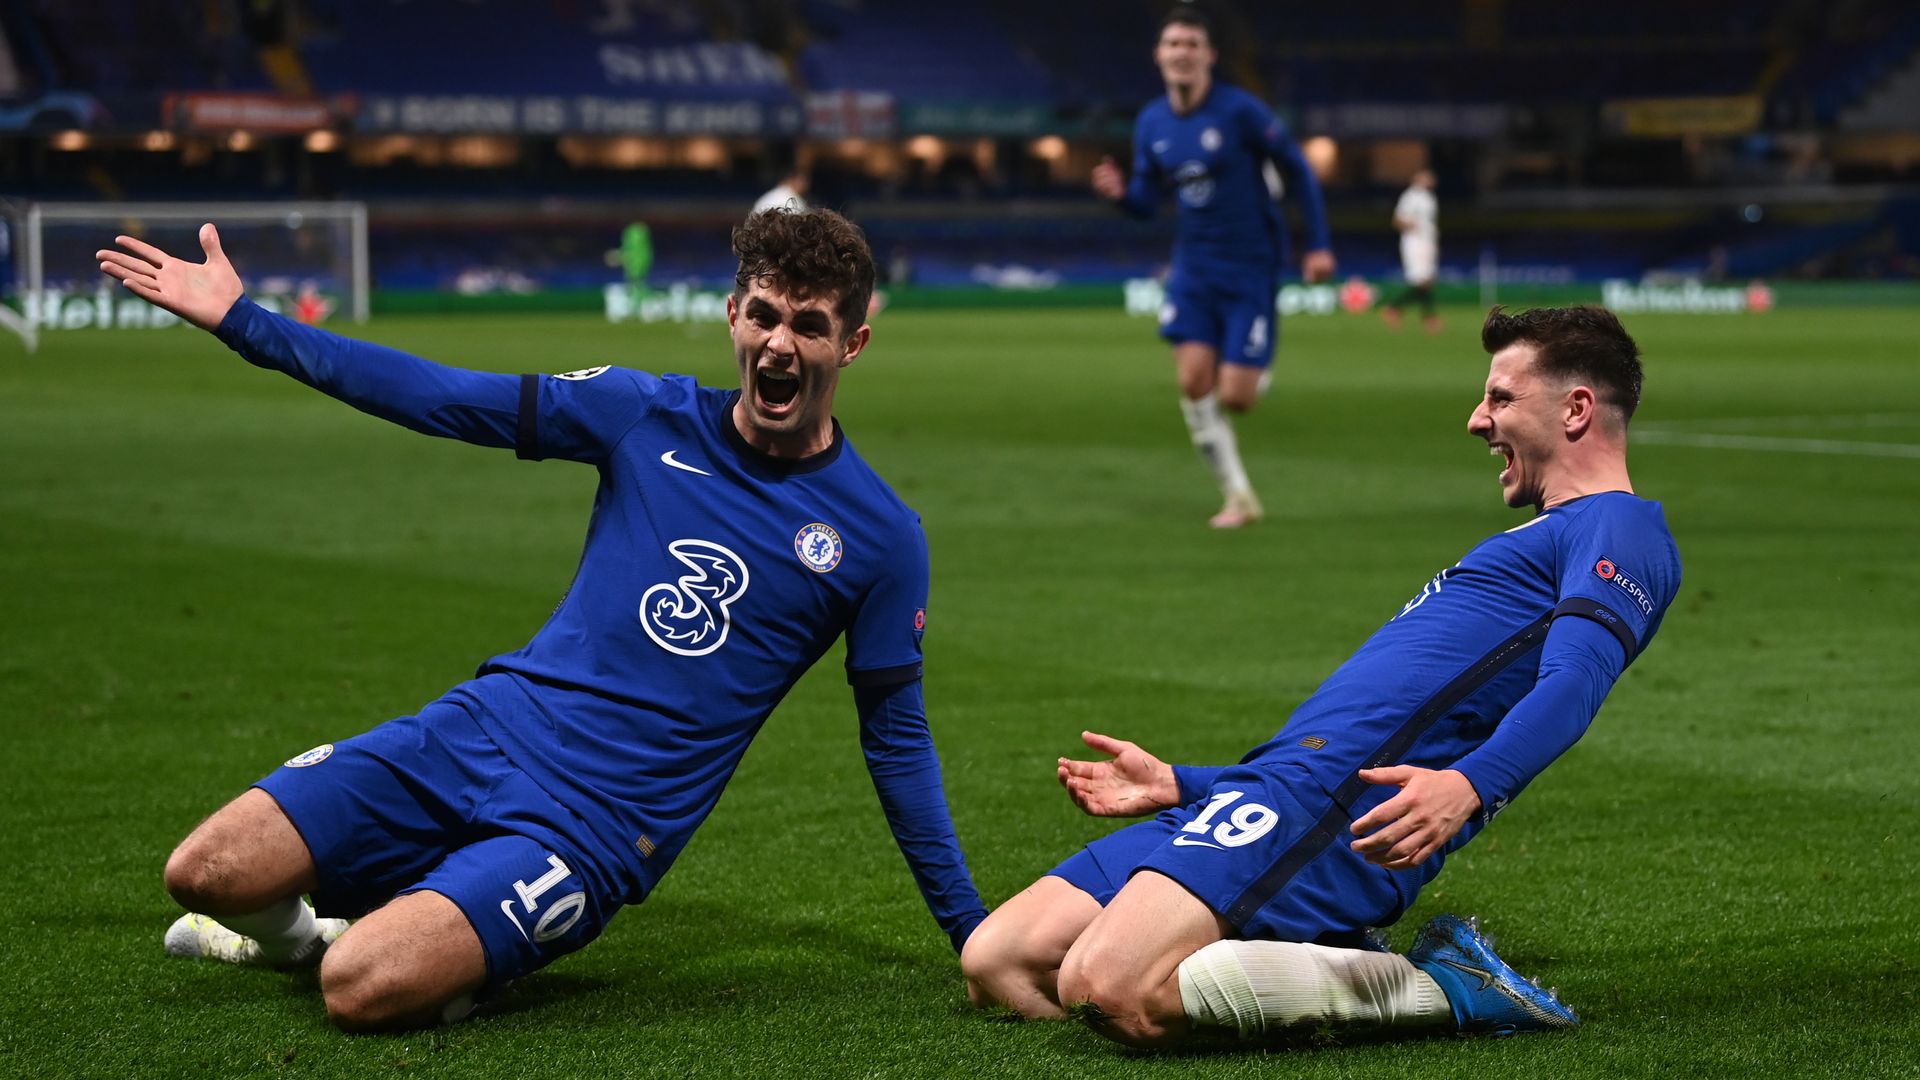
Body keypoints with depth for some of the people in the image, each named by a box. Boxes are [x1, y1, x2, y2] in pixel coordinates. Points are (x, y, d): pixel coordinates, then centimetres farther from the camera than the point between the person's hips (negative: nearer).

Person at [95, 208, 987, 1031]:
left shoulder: (879, 538, -3)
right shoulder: (648, 416, 3)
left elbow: (896, 739, 7)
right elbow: (440, 399, 7)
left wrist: (974, 929, 7)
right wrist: (238, 320, 4)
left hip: (597, 825, -4)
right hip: (480, 731, 4)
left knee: (362, 991, -25)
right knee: (205, 873, -8)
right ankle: (298, 932, 26)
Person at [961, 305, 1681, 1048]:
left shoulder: (1620, 528, 2)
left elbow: (1575, 682, -18)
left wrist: (1467, 787, -39)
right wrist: (1179, 785, 31)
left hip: (1336, 797, -10)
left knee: (1108, 989, -30)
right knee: (996, 964, -3)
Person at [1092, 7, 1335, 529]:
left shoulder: (1239, 111, -14)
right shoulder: (1151, 124, 2)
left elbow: (1296, 169, -6)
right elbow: (1147, 202, 10)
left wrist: (1319, 245, -9)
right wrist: (1120, 193, -14)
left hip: (1250, 269, -4)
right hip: (1193, 266, 4)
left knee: (1234, 397, -10)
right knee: (1193, 381, -10)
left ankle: (1256, 376, 31)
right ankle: (1239, 496, 5)